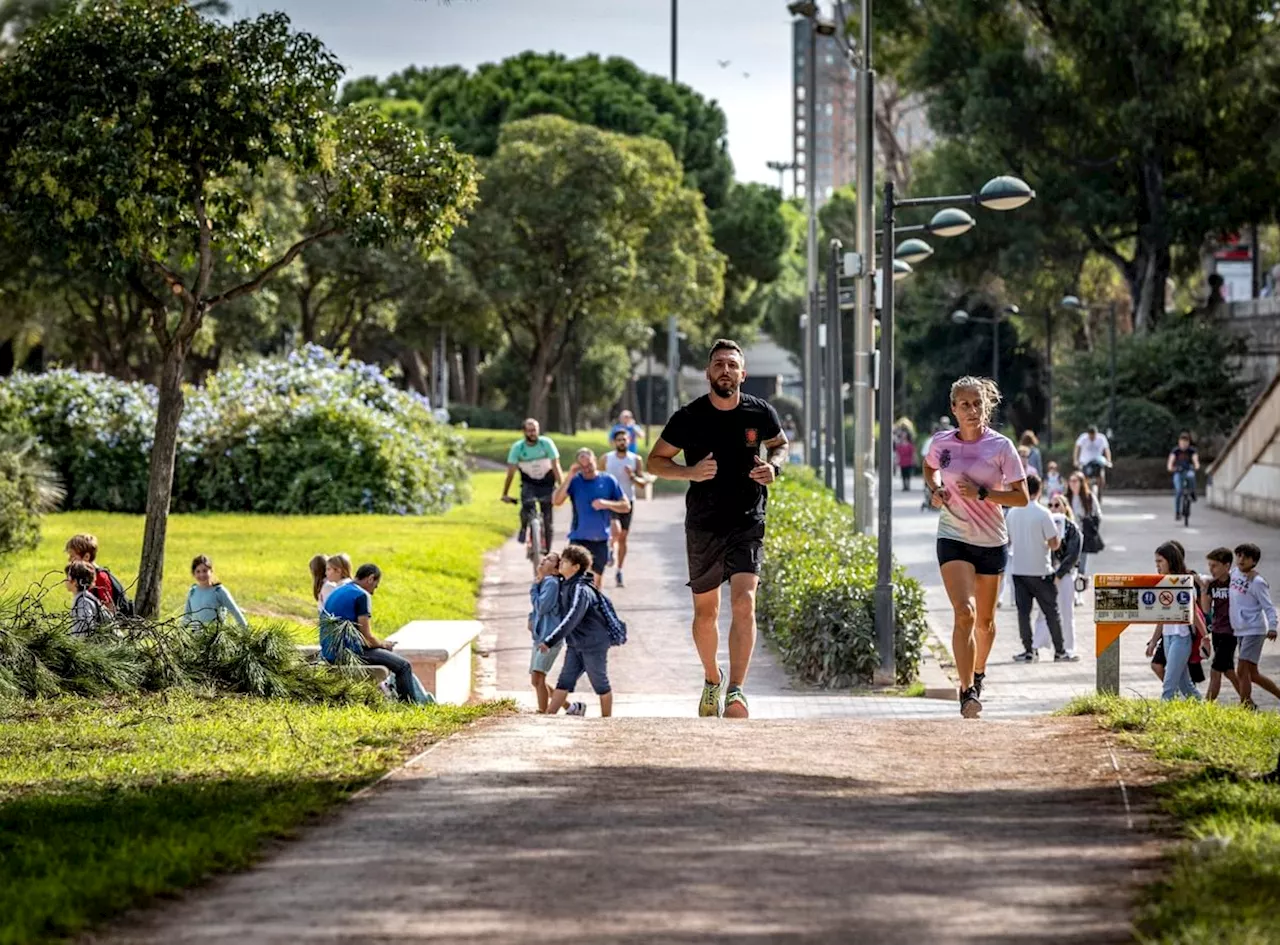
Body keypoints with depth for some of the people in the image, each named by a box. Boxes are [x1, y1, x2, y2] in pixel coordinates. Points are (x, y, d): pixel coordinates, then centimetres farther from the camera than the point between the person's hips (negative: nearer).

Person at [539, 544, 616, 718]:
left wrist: (550, 641, -34)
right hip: (575, 643, 8)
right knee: (564, 682, 4)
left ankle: (606, 719, 21)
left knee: (600, 684, 7)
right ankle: (549, 715, 3)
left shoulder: (581, 590, -24)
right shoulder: (566, 585, 5)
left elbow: (572, 619, -31)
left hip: (594, 644, -8)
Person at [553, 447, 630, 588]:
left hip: (601, 540, 2)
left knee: (597, 576, 15)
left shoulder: (608, 481, 1)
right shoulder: (574, 481, -3)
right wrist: (569, 477, -19)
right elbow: (556, 501, -16)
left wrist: (607, 504, -15)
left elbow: (626, 506, 3)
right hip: (579, 539, -2)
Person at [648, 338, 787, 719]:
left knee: (744, 602, -18)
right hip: (703, 526, 1)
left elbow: (780, 444, 18)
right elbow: (655, 461, 2)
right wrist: (690, 472, -17)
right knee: (705, 610, 11)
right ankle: (712, 679, 36)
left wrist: (774, 467, -5)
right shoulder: (688, 417, -7)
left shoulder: (760, 412, -3)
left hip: (748, 523, -1)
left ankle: (736, 691, -21)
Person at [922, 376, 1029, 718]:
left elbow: (1022, 497, -6)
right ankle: (967, 692, -20)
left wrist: (982, 493, -18)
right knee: (964, 613, -19)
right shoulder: (940, 443, -1)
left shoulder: (1001, 446, -6)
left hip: (992, 541, 1)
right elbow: (929, 468, 23)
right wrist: (935, 490, 2)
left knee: (984, 620, 14)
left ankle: (979, 673, 42)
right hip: (953, 538, -1)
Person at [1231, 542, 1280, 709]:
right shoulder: (1235, 572, 8)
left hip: (1253, 630, -8)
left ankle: (1245, 706, -10)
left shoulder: (1257, 582, -13)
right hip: (1239, 630, 9)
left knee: (1243, 672, -14)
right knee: (1253, 675, 12)